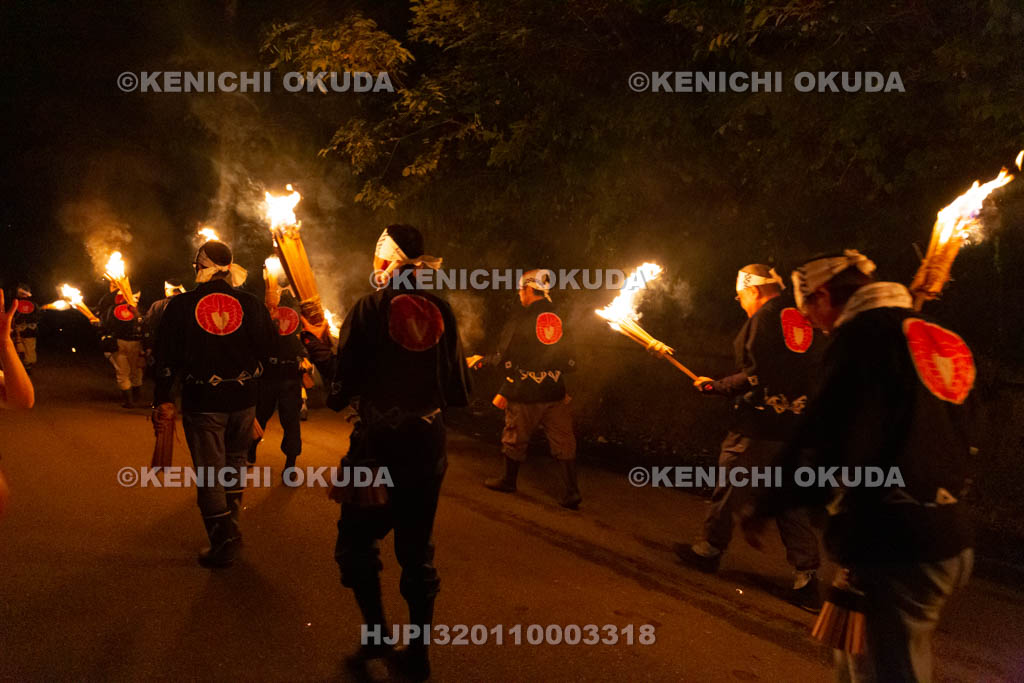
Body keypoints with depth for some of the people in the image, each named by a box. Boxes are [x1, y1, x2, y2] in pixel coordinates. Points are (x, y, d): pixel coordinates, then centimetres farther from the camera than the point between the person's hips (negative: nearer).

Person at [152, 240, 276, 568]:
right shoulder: (251, 304, -2)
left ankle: (222, 543, 6)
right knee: (235, 461, 22)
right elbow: (267, 348, 3)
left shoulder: (181, 305, -4)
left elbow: (166, 357, -2)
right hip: (243, 400, 2)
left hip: (202, 402, -2)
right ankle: (231, 527, 30)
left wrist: (163, 399, 7)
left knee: (209, 471, 6)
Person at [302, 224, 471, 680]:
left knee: (356, 540, 14)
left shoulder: (369, 309, -9)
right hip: (428, 442, 4)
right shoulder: (440, 310, -1)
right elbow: (459, 388, 1)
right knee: (417, 548, 14)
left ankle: (377, 634, 6)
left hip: (379, 443, -3)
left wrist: (318, 349, 7)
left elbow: (344, 385, -10)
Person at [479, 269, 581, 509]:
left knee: (515, 437, 14)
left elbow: (506, 357, -7)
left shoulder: (522, 317, -8)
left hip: (526, 393, -4)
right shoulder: (560, 317, 6)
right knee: (563, 441, 5)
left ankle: (509, 480, 31)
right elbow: (570, 360, 10)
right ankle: (571, 491, 1)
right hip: (556, 393, 4)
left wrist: (484, 360, 10)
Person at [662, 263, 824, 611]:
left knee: (730, 488, 9)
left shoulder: (764, 318, -11)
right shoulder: (804, 320, 10)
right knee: (792, 498, 9)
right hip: (796, 426, 7)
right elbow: (815, 374, 13)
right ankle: (806, 579, 6)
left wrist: (716, 386, -5)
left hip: (759, 425, -7)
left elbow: (755, 377, -17)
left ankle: (709, 549, 25)